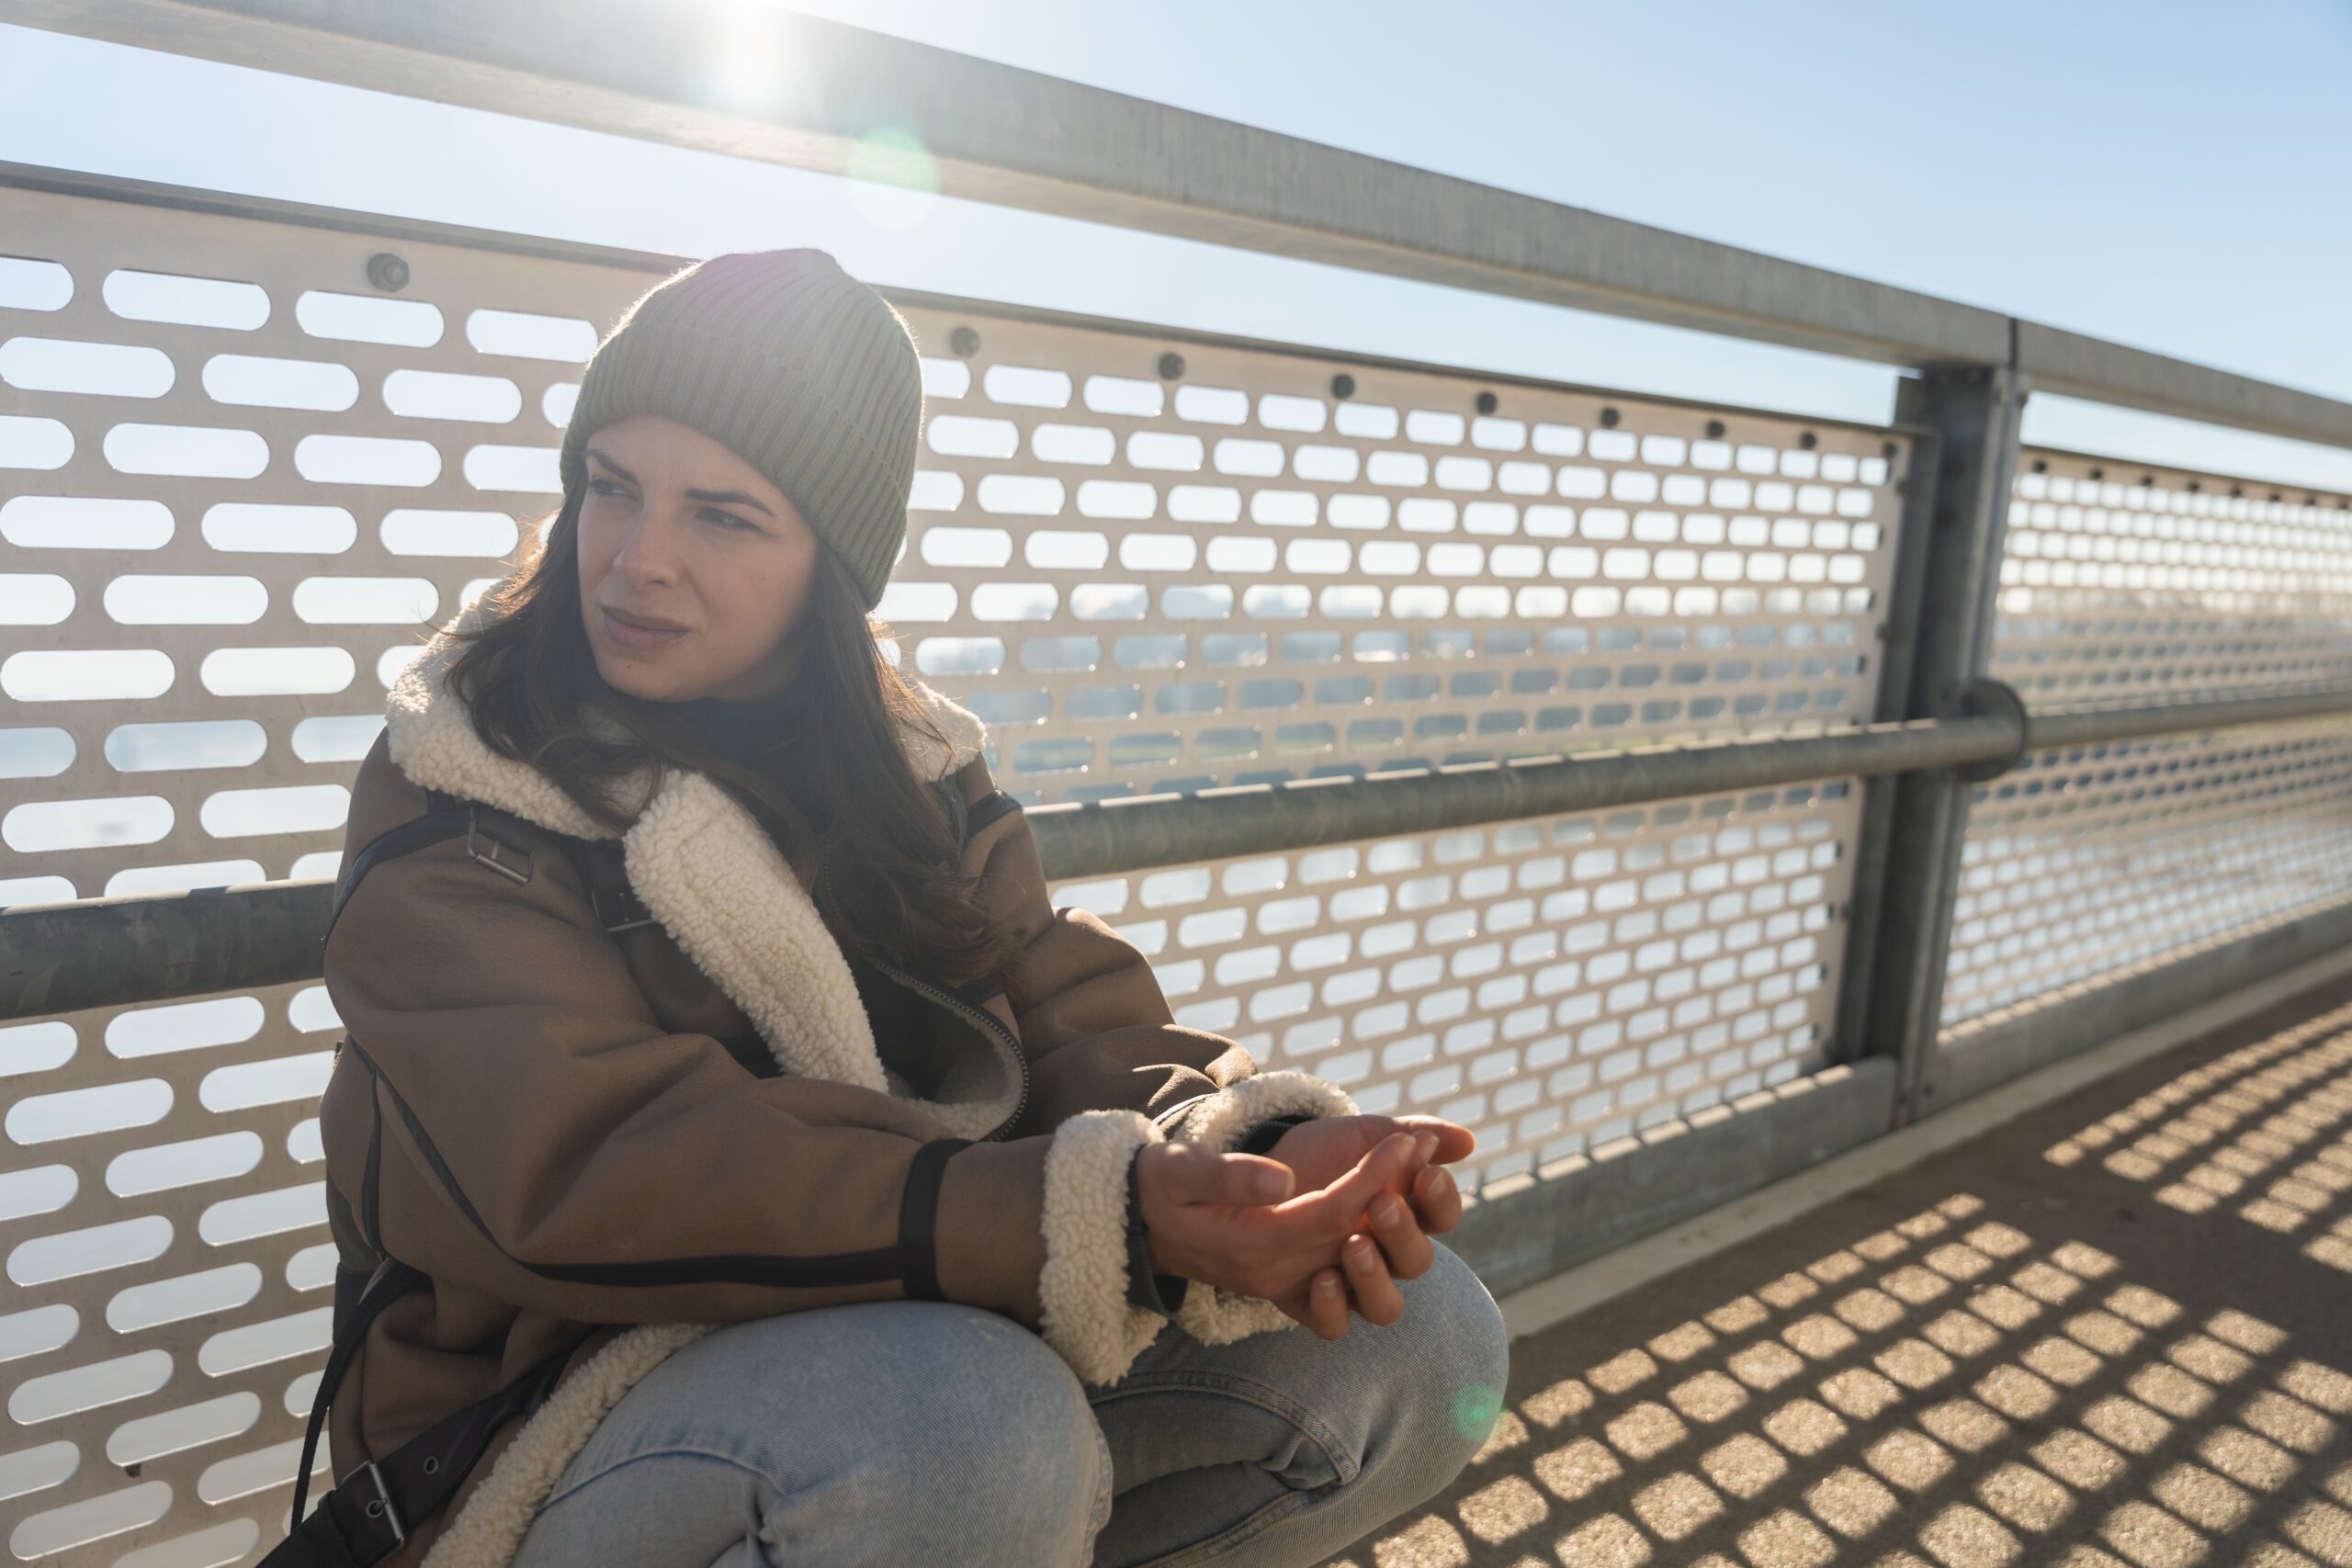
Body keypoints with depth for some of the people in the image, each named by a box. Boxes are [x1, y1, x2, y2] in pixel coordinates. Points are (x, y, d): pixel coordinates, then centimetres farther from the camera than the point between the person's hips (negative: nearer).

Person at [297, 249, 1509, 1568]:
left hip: (931, 1339, 5)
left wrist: (1268, 1141, -26)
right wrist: (1101, 1214, -34)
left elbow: (1072, 1020, -4)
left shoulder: (912, 763, 5)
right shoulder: (458, 798, -9)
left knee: (1424, 1336, -7)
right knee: (968, 1430, -36)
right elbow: (598, 1168, -23)